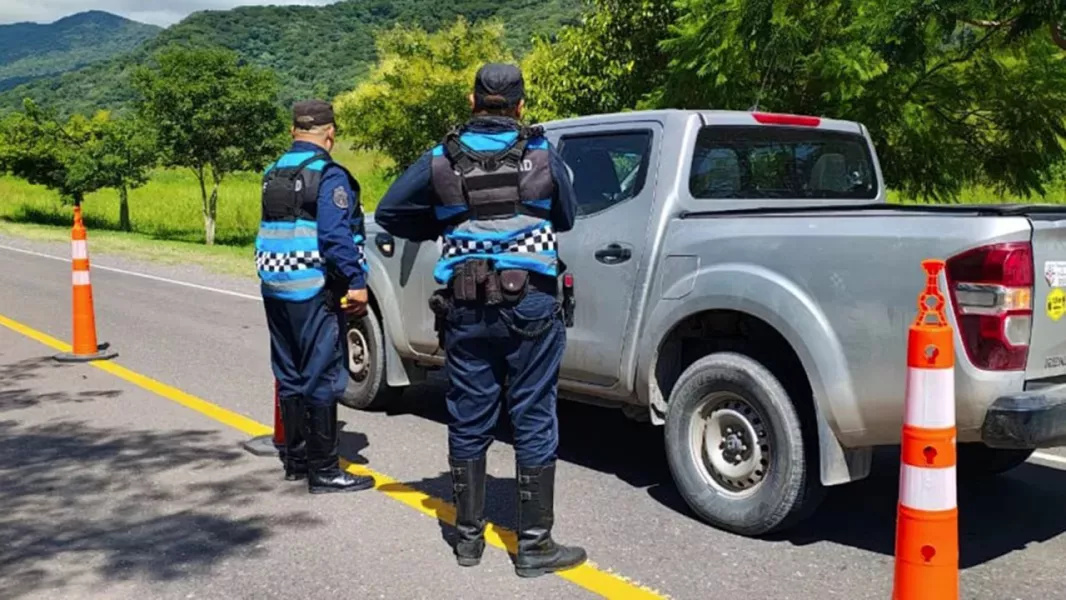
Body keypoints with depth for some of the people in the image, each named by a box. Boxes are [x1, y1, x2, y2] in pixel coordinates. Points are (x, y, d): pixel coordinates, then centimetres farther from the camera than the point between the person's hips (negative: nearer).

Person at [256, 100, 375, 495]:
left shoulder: (273, 175, 14)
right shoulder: (328, 175, -12)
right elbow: (337, 236, -20)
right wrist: (356, 282, -17)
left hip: (276, 289, 8)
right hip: (315, 291, -8)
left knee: (290, 376, 15)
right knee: (322, 379, -3)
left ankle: (296, 459, 24)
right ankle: (323, 471, 0)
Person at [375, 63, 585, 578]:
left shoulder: (443, 160, 2)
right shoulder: (543, 156, 0)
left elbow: (389, 213, 7)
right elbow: (565, 219, 14)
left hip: (466, 308, 2)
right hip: (530, 303, -2)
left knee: (469, 420, 11)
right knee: (533, 421, 4)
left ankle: (469, 536, 21)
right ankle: (534, 545, 9)